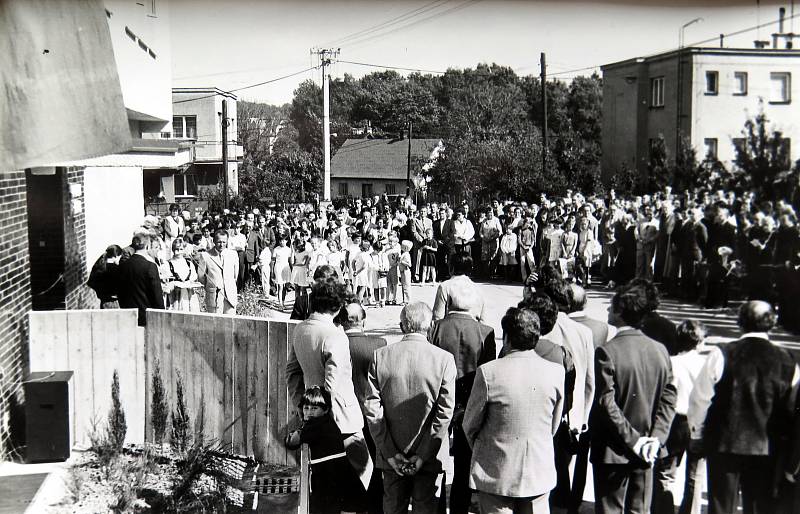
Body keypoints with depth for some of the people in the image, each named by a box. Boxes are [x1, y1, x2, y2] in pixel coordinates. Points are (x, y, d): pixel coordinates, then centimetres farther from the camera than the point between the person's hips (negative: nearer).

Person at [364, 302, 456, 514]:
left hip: (391, 456, 2)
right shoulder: (444, 359, -10)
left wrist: (389, 452, -5)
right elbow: (445, 411, -12)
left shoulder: (380, 356, -5)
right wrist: (424, 454, -9)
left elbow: (372, 408, -7)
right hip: (429, 457, -1)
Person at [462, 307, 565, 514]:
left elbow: (470, 425, -4)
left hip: (496, 475, -3)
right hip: (539, 475, 3)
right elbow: (554, 427, 6)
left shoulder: (488, 372, -17)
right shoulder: (556, 372, -8)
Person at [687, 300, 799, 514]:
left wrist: (697, 436, 5)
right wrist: (782, 438, 16)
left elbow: (700, 399, -8)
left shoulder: (722, 355, -11)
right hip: (768, 450, 2)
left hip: (725, 443, -2)